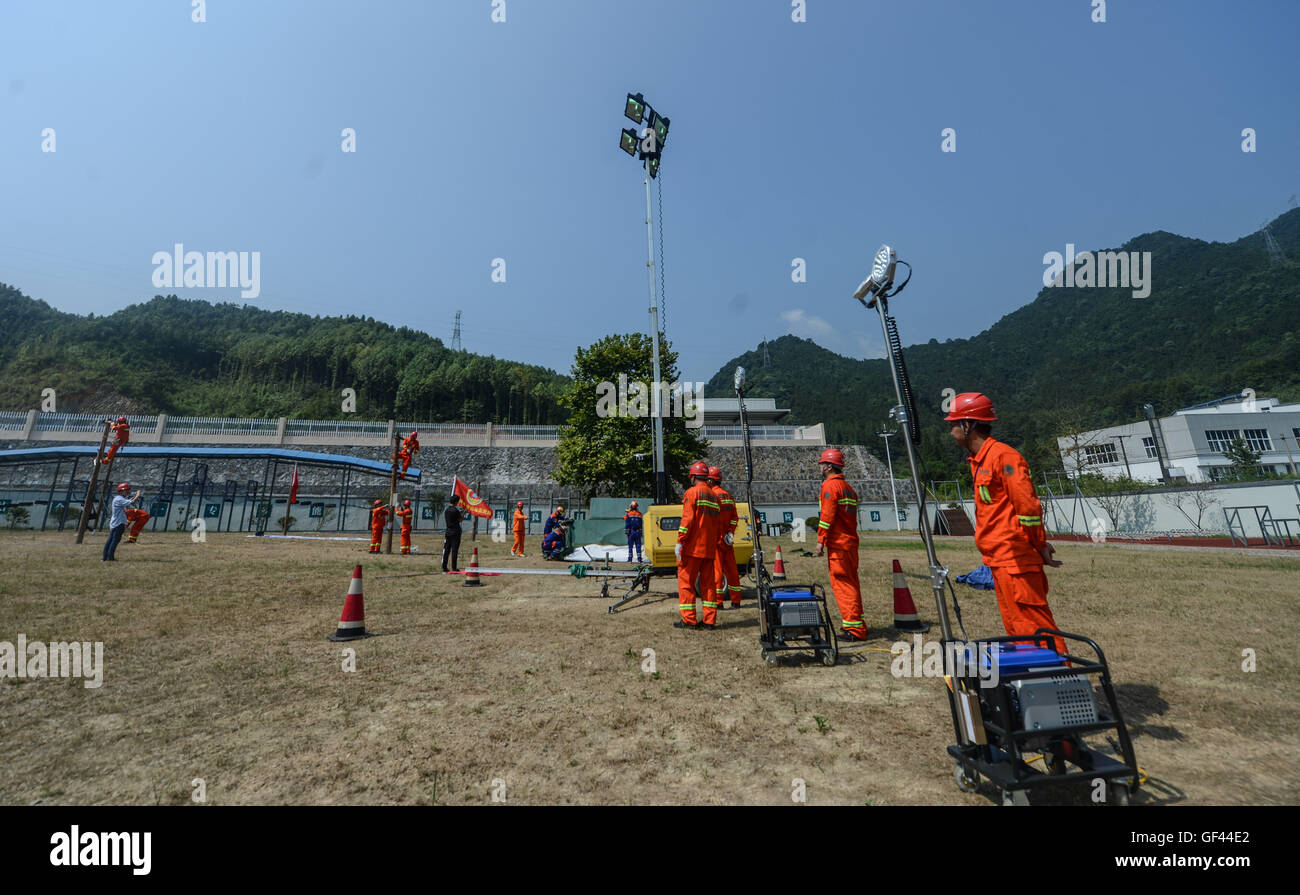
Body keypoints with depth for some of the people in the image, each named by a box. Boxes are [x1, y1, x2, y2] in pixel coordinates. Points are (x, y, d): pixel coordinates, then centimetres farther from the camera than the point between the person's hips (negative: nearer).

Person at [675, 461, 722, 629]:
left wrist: (680, 542, -14)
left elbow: (687, 519, -16)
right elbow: (717, 525, 17)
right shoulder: (714, 496, 16)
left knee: (686, 581, 1)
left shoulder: (692, 493, -6)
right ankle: (709, 620, 11)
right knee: (707, 583, 10)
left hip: (692, 547, -7)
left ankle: (689, 619, 2)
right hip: (709, 549, 7)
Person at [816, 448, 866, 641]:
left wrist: (821, 540, -13)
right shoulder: (848, 487, 17)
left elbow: (827, 516, -17)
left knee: (842, 583, -6)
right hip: (851, 540, 9)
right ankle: (855, 622, 24)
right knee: (851, 582, 15)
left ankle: (854, 627, -6)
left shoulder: (830, 486, -11)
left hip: (837, 543, -9)